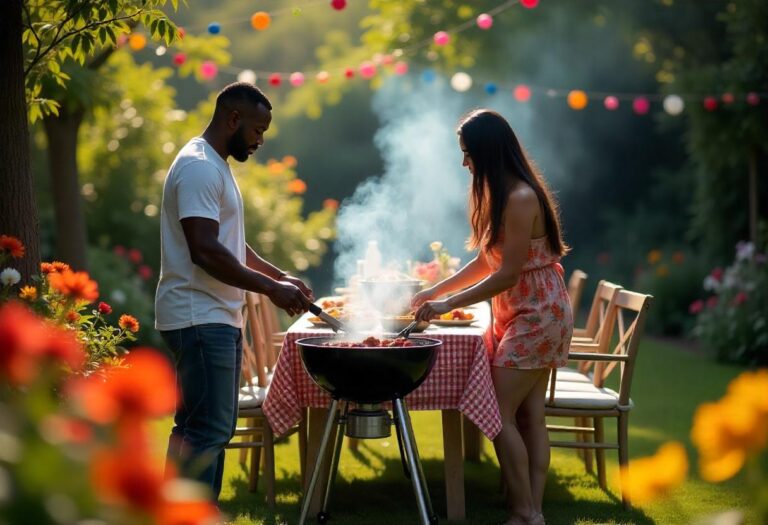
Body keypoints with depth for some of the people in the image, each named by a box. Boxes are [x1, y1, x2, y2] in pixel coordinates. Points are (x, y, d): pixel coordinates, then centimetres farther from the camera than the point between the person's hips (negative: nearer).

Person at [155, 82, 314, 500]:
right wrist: (271, 289, -18)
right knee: (207, 430, -12)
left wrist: (280, 276, 16)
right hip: (199, 319, -11)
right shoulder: (198, 167, -14)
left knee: (214, 427, 13)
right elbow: (205, 251, -23)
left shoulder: (216, 166, 19)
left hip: (219, 317, 11)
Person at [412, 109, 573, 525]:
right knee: (529, 415, 7)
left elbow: (508, 274, -21)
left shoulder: (521, 198, -21)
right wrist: (435, 291, 11)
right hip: (517, 315, 10)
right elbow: (486, 262, 15)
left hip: (536, 316, -10)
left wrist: (447, 305, -16)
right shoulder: (502, 194, 10)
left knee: (501, 414, -9)